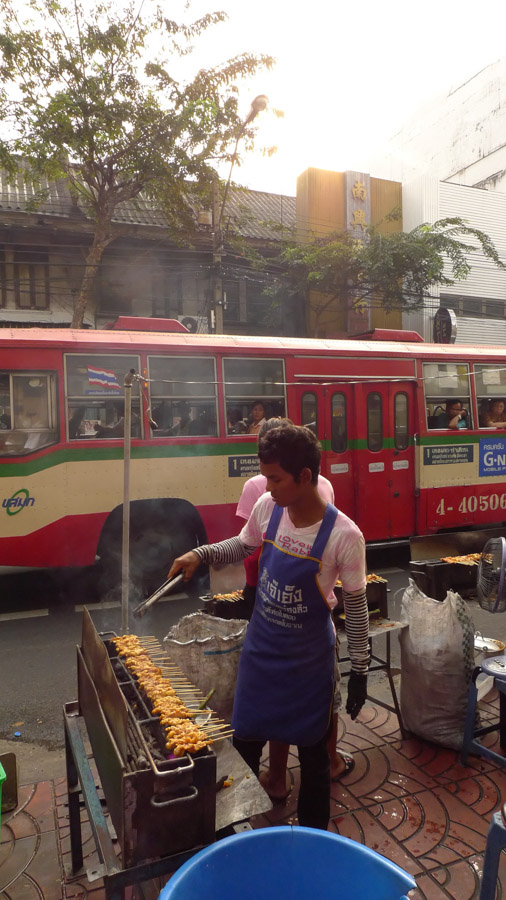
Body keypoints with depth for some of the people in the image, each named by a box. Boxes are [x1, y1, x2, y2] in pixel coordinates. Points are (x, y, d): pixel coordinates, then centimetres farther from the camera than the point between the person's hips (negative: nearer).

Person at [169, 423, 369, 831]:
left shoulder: (344, 535, -24)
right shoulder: (267, 507, -13)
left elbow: (356, 606, -12)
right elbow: (242, 547, 8)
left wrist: (360, 670, -7)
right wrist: (199, 554, -6)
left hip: (309, 659, -4)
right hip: (260, 649, 4)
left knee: (312, 751, 16)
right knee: (245, 741, 18)